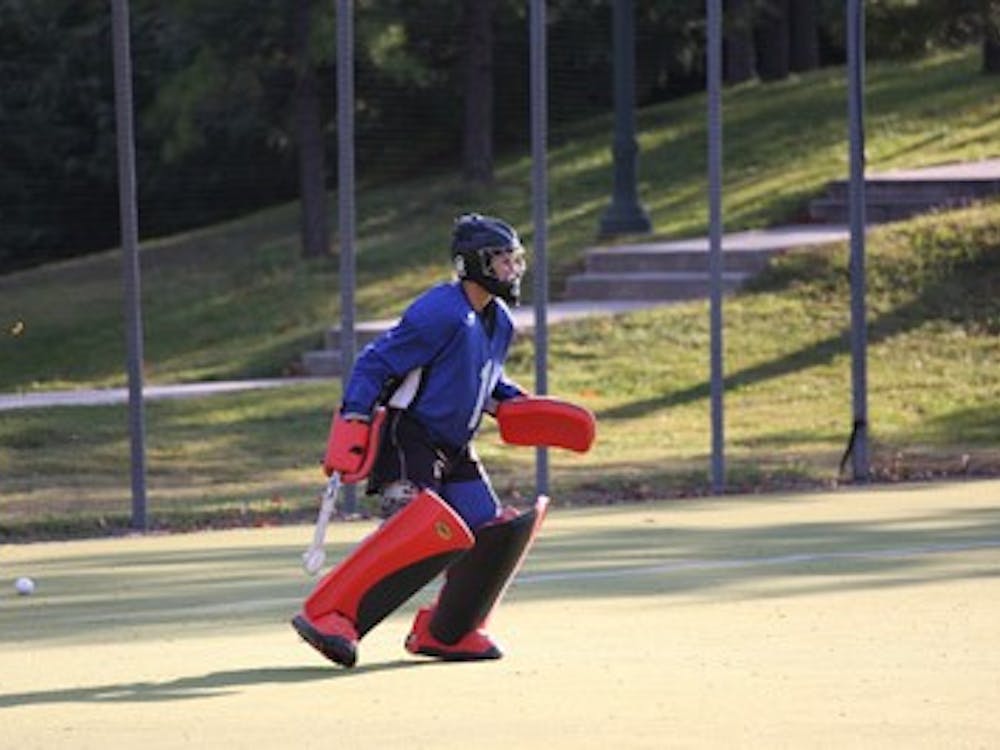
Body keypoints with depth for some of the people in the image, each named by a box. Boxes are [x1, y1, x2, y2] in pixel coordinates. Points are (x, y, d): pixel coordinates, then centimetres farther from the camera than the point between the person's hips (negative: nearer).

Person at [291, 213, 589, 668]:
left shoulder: (498, 322, 11)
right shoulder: (441, 313, -18)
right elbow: (374, 365, -17)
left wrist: (515, 403, 11)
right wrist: (352, 428, -25)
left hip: (453, 452, 9)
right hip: (407, 442, -9)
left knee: (495, 534, 3)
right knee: (423, 532, -27)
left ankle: (445, 633, 16)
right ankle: (327, 615, -26)